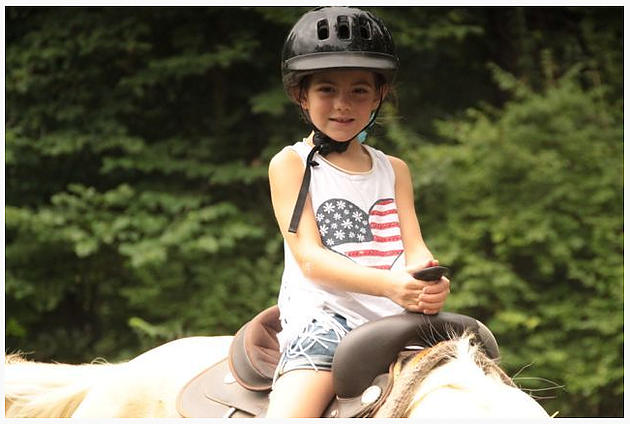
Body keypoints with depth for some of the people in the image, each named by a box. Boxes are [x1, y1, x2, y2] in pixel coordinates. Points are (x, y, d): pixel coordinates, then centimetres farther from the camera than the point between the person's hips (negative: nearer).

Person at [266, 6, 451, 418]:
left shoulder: (394, 170, 19)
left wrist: (430, 284, -18)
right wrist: (388, 284, -24)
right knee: (287, 416, -29)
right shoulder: (290, 165, 5)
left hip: (397, 322, 4)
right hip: (324, 319, -4)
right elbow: (310, 258, -7)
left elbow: (415, 248, 9)